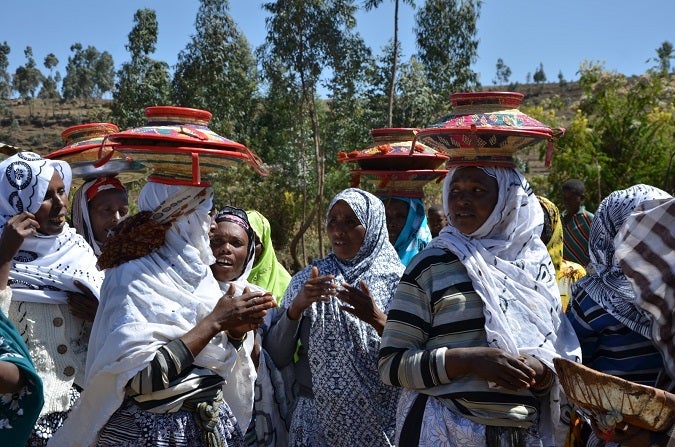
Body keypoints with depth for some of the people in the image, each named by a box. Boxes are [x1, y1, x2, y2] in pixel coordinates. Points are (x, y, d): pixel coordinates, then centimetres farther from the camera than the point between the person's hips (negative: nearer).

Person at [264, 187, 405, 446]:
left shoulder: (397, 280, -5)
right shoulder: (307, 279, 1)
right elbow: (276, 358, -2)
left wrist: (378, 320, -23)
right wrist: (296, 307, -17)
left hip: (378, 418, -1)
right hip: (316, 416, 1)